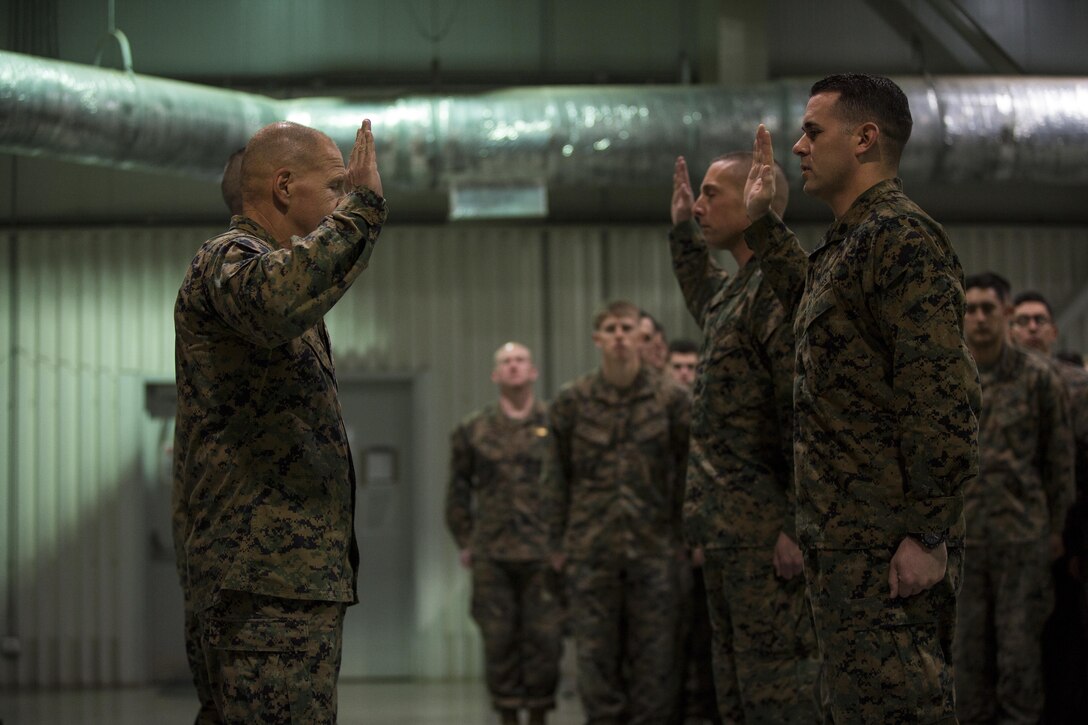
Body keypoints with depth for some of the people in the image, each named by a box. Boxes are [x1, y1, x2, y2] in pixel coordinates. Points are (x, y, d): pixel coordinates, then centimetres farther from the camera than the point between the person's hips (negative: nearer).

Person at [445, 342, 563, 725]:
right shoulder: (473, 430, 9)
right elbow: (458, 490, 14)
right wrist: (465, 541, 8)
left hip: (543, 552, -1)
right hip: (491, 555, 1)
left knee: (544, 636, -2)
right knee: (499, 639, 1)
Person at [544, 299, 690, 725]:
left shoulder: (671, 399, 2)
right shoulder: (572, 401, 3)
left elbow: (686, 473, 5)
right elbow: (557, 477, 7)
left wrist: (686, 537, 2)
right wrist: (558, 543, 5)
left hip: (654, 548, 0)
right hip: (591, 547, 0)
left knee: (654, 654, 1)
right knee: (596, 655, 2)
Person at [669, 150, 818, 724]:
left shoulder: (785, 287, -13)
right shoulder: (736, 289, 17)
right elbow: (706, 306, 45)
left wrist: (801, 524, -23)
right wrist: (683, 233, 39)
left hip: (765, 527, -10)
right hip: (728, 526, 10)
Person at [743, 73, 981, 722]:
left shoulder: (903, 236, -14)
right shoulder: (851, 240, 18)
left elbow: (944, 394, -22)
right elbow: (809, 295, 44)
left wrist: (928, 535, -24)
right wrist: (763, 220, 40)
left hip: (888, 545, -10)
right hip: (844, 534, 10)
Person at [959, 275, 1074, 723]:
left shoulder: (1038, 377, 0)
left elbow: (1059, 456, 4)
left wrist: (1056, 526, 4)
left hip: (1023, 533, -2)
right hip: (961, 535, 2)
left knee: (1019, 644, 0)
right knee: (968, 642, 5)